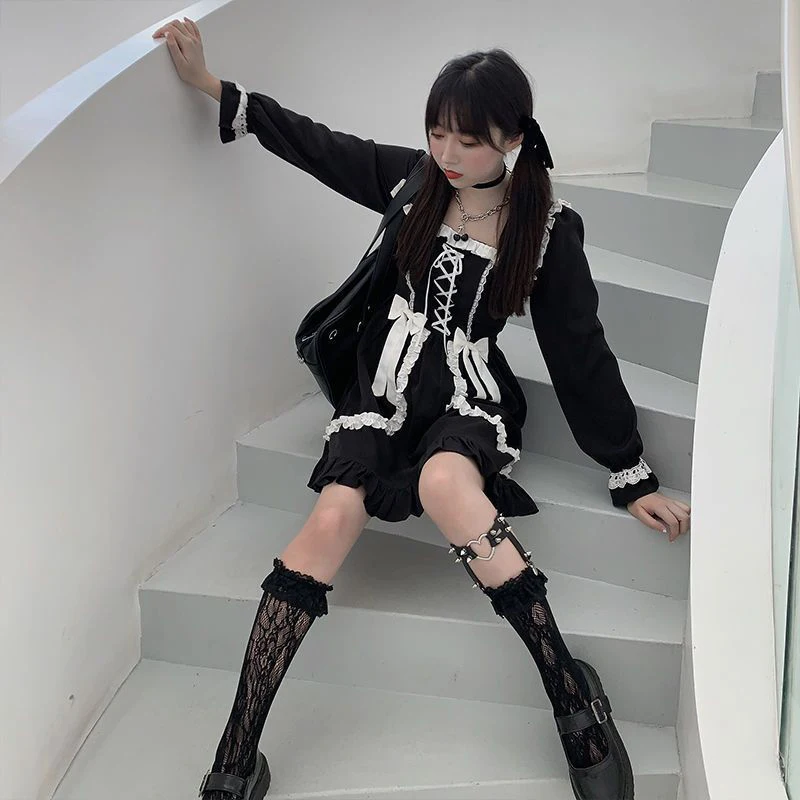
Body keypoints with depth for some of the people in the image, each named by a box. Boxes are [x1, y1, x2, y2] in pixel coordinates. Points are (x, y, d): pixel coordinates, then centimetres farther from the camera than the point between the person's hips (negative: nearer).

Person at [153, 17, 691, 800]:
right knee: (334, 515, -26)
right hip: (385, 379, 2)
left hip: (469, 392, -2)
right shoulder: (412, 178, 2)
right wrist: (207, 81, 8)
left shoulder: (549, 228, -5)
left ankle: (572, 692, -26)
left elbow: (580, 352, 0)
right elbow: (312, 142, 12)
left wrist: (633, 477, 2)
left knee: (443, 481, -38)